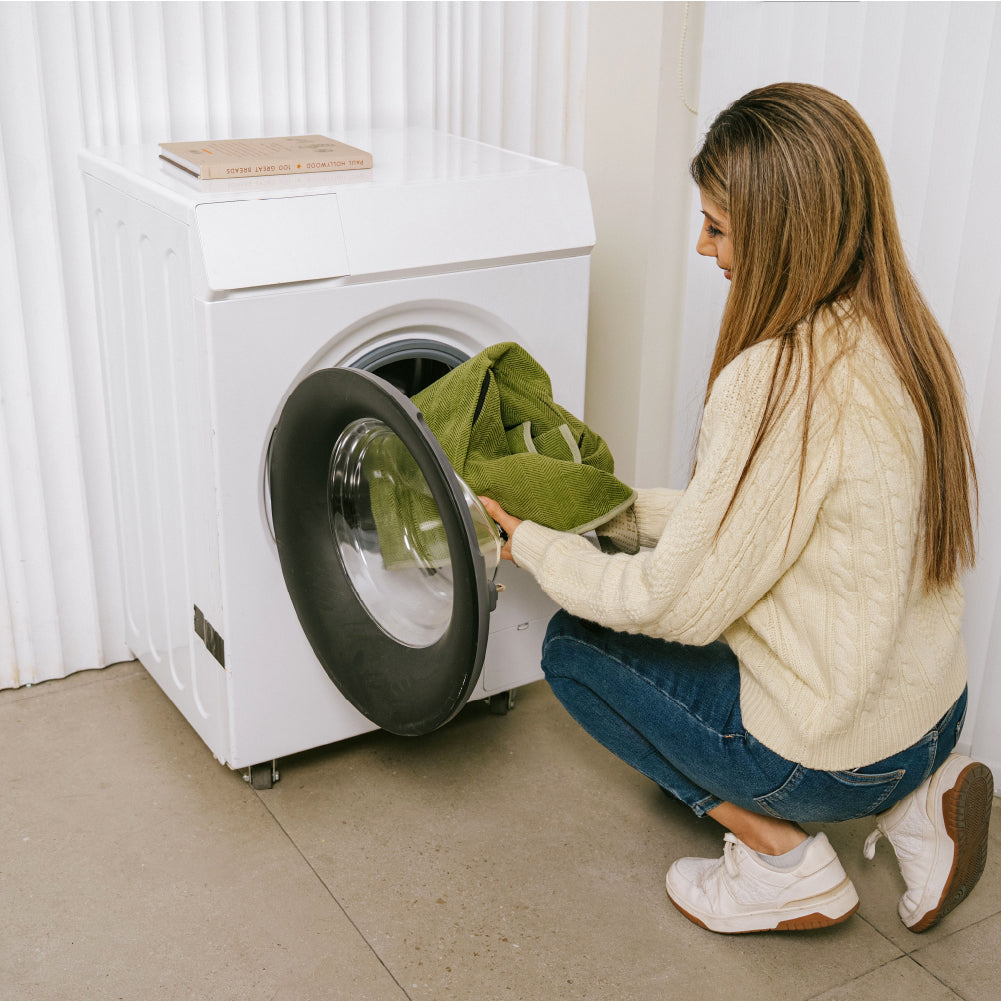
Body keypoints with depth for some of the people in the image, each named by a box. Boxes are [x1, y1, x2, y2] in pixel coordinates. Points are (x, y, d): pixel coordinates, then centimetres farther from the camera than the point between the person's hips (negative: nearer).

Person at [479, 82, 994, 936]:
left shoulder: (780, 379, -27)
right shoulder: (900, 336, 0)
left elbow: (679, 605, -18)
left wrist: (534, 544, -4)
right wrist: (621, 507, 12)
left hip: (833, 755, -8)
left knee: (576, 644, 8)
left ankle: (783, 858, 6)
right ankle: (913, 802, 13)